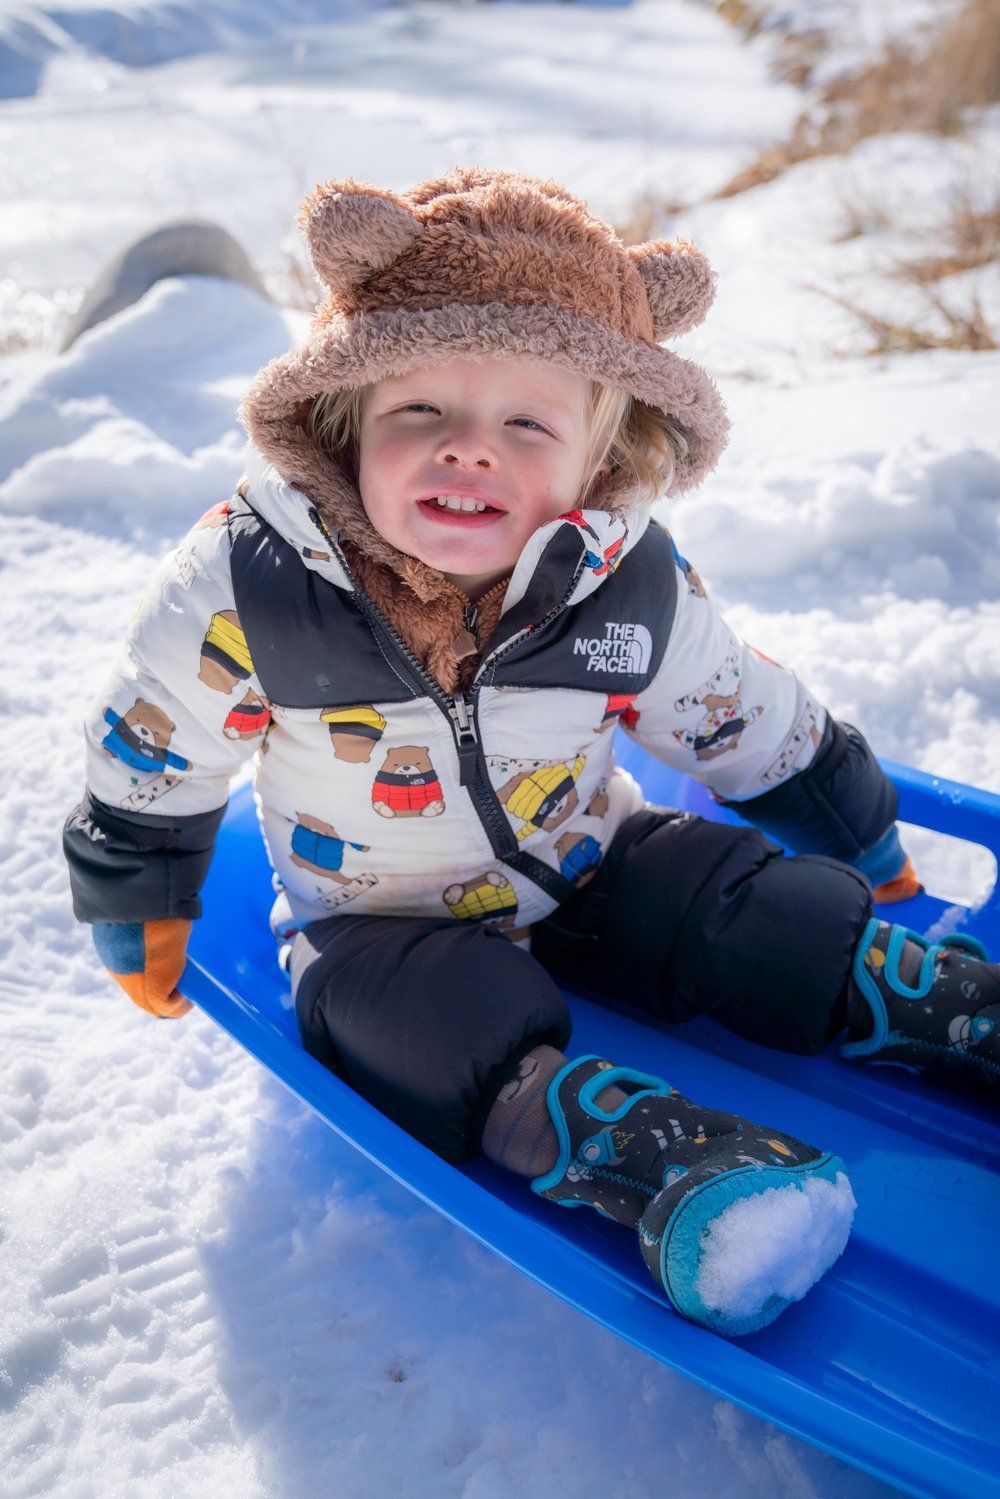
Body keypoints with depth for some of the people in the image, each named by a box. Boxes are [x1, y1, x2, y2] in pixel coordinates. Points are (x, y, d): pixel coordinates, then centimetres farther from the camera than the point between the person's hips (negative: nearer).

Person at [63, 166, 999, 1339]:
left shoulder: (634, 583, -19)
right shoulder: (245, 585, -24)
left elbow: (758, 734, -1)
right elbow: (145, 763, -7)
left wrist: (863, 861, 11)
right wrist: (141, 926, 4)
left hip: (583, 877, 2)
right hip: (379, 928, -1)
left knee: (762, 916, -17)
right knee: (455, 1031, -32)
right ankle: (657, 1167, -42)